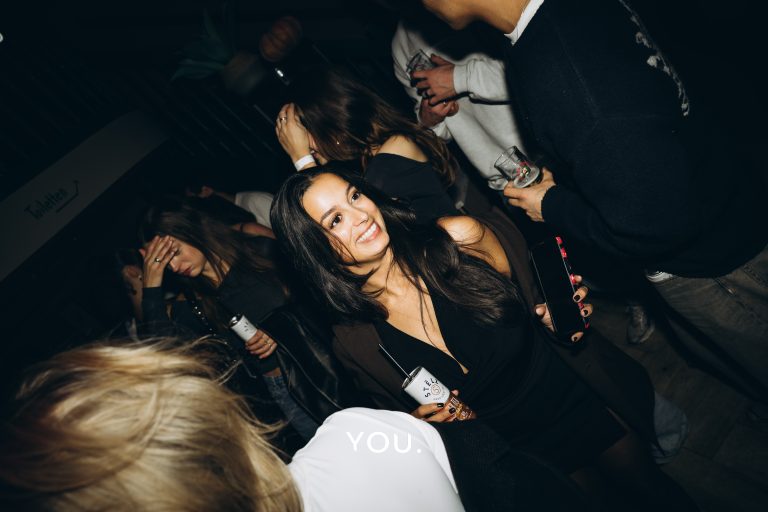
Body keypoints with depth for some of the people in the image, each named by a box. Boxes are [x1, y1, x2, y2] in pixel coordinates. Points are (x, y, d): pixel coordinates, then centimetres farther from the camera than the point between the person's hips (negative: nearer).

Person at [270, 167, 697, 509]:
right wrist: (420, 418, -21)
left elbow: (533, 298, -2)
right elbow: (396, 413, 0)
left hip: (574, 396, 1)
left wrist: (557, 317, -21)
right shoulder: (355, 343, -17)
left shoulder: (458, 239, -20)